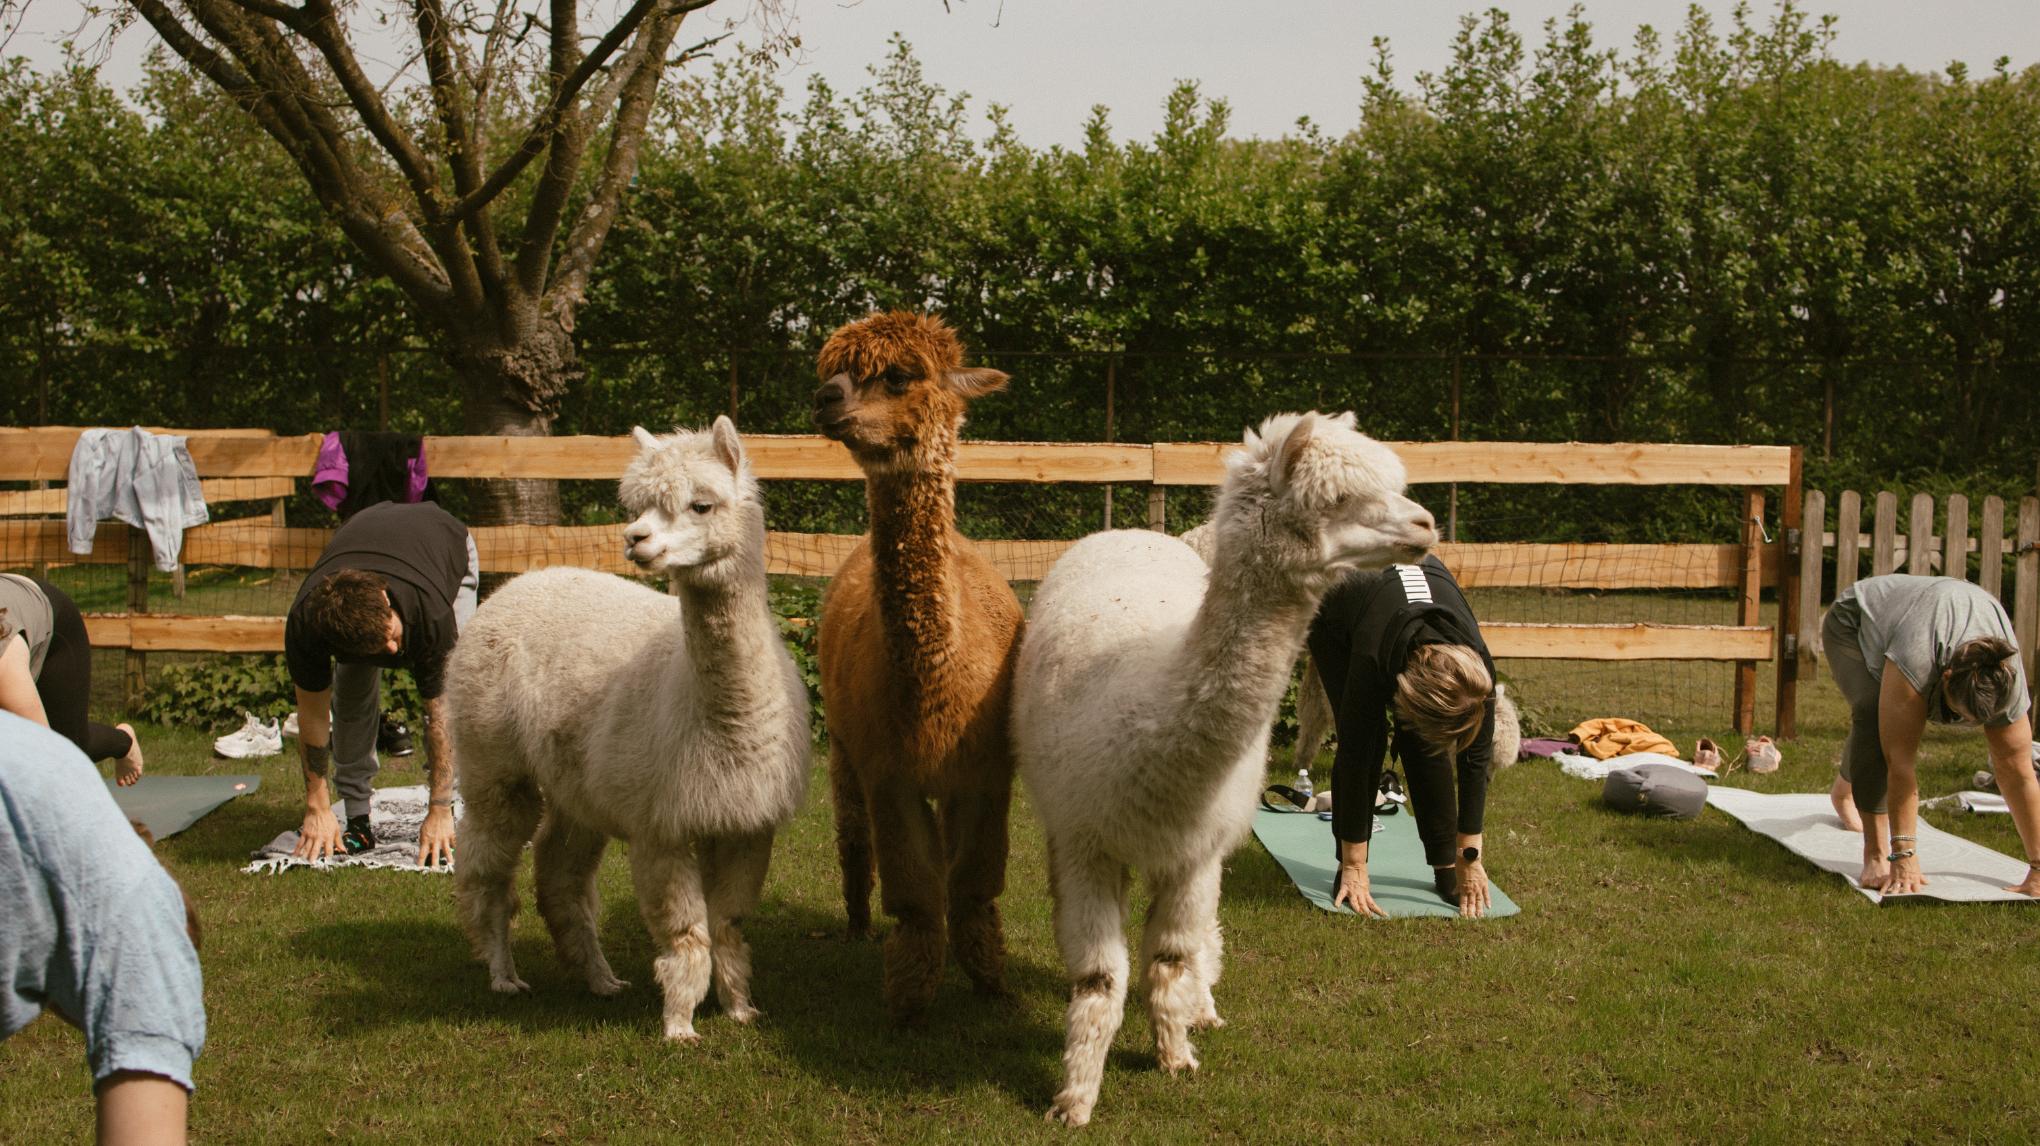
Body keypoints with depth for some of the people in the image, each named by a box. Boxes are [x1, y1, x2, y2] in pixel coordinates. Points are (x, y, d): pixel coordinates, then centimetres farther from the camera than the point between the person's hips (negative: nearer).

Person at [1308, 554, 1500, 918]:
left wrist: (1470, 858, -20)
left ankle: (1445, 863, 0)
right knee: (1365, 741, -16)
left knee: (1426, 746, -11)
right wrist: (1354, 867, -29)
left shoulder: (1475, 665, -36)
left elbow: (1476, 758, -24)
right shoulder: (1372, 659, -44)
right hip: (1336, 620, -3)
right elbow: (1354, 758, -35)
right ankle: (1346, 872, -6)